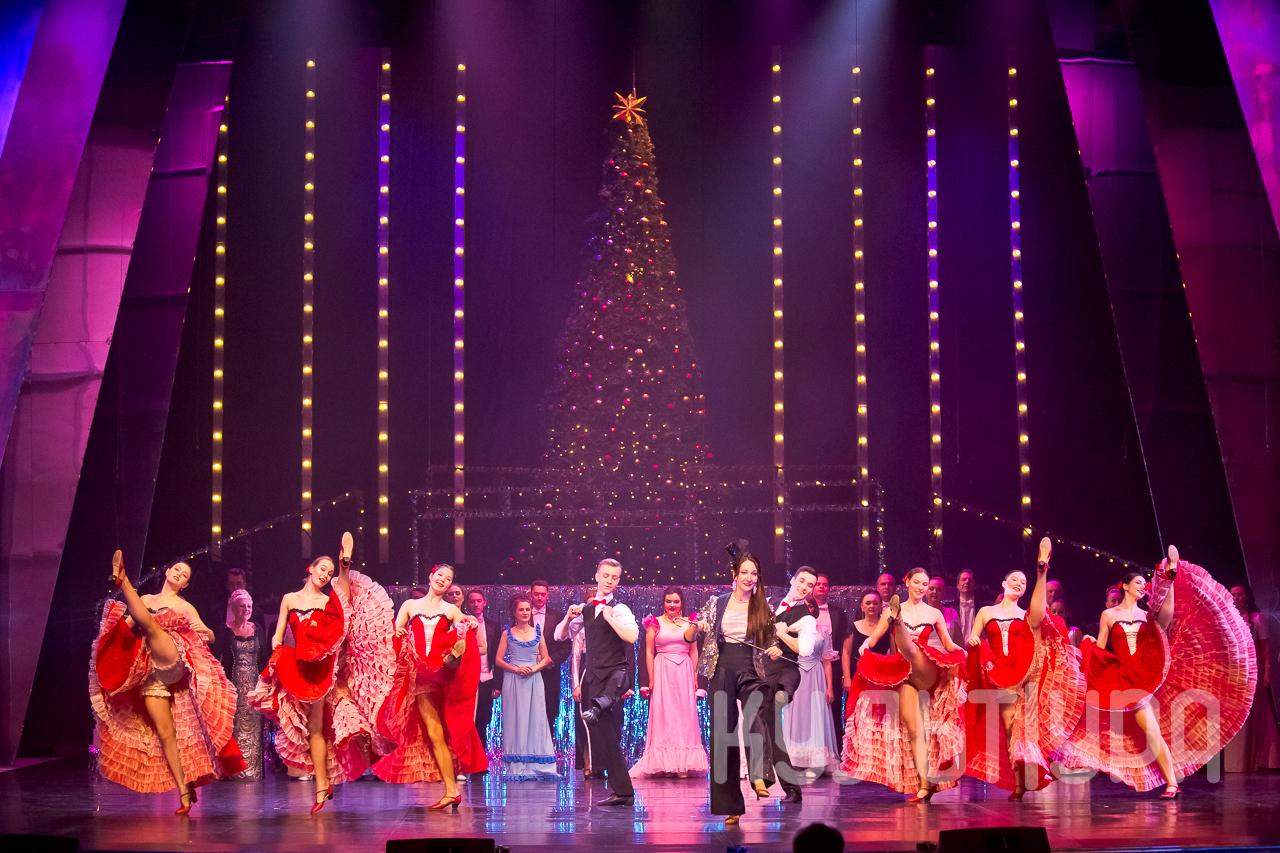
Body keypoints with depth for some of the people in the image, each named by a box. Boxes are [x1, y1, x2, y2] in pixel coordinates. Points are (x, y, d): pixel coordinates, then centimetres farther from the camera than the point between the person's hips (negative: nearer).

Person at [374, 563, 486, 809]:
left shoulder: (451, 610, 12)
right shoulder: (410, 605, 15)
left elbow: (466, 639, 2)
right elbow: (394, 635, 10)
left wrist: (471, 624, -17)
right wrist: (396, 633, -12)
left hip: (442, 672, 1)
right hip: (418, 674, -1)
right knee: (434, 733, -6)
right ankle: (451, 790, -6)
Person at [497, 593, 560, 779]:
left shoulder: (538, 632, 11)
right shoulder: (507, 634, 6)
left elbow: (546, 659, 11)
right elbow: (499, 660, 2)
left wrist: (534, 668, -8)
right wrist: (516, 669, -12)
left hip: (534, 680, 2)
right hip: (513, 680, -2)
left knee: (535, 720, -2)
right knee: (515, 720, -3)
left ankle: (537, 766, -1)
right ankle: (517, 768, -2)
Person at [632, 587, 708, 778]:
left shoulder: (689, 623, 11)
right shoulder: (655, 623, 4)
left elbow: (694, 652, 13)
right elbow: (649, 652, 2)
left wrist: (695, 676, 4)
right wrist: (651, 680, -5)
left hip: (684, 673, 2)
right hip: (663, 672, -2)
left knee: (685, 715, 0)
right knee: (663, 715, -4)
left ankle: (683, 764, 3)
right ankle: (665, 764, -2)